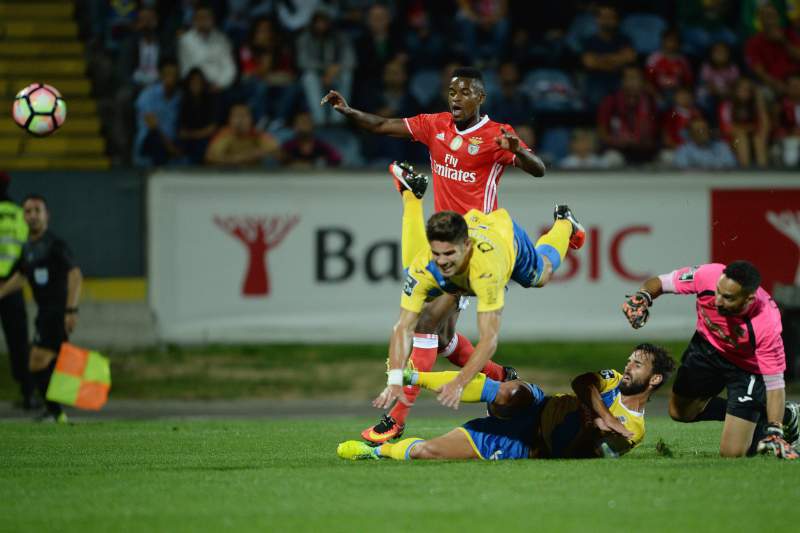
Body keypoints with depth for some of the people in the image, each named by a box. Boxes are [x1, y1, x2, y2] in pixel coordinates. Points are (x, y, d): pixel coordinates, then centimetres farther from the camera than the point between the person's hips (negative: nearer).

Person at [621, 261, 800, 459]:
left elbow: (774, 383, -30)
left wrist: (775, 432, -37)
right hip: (708, 346, 5)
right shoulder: (708, 275, -33)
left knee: (732, 453, -9)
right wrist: (642, 297, -34)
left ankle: (784, 416, 19)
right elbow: (661, 282, -13)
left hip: (748, 367, -5)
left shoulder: (766, 324, -40)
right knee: (680, 412, 23)